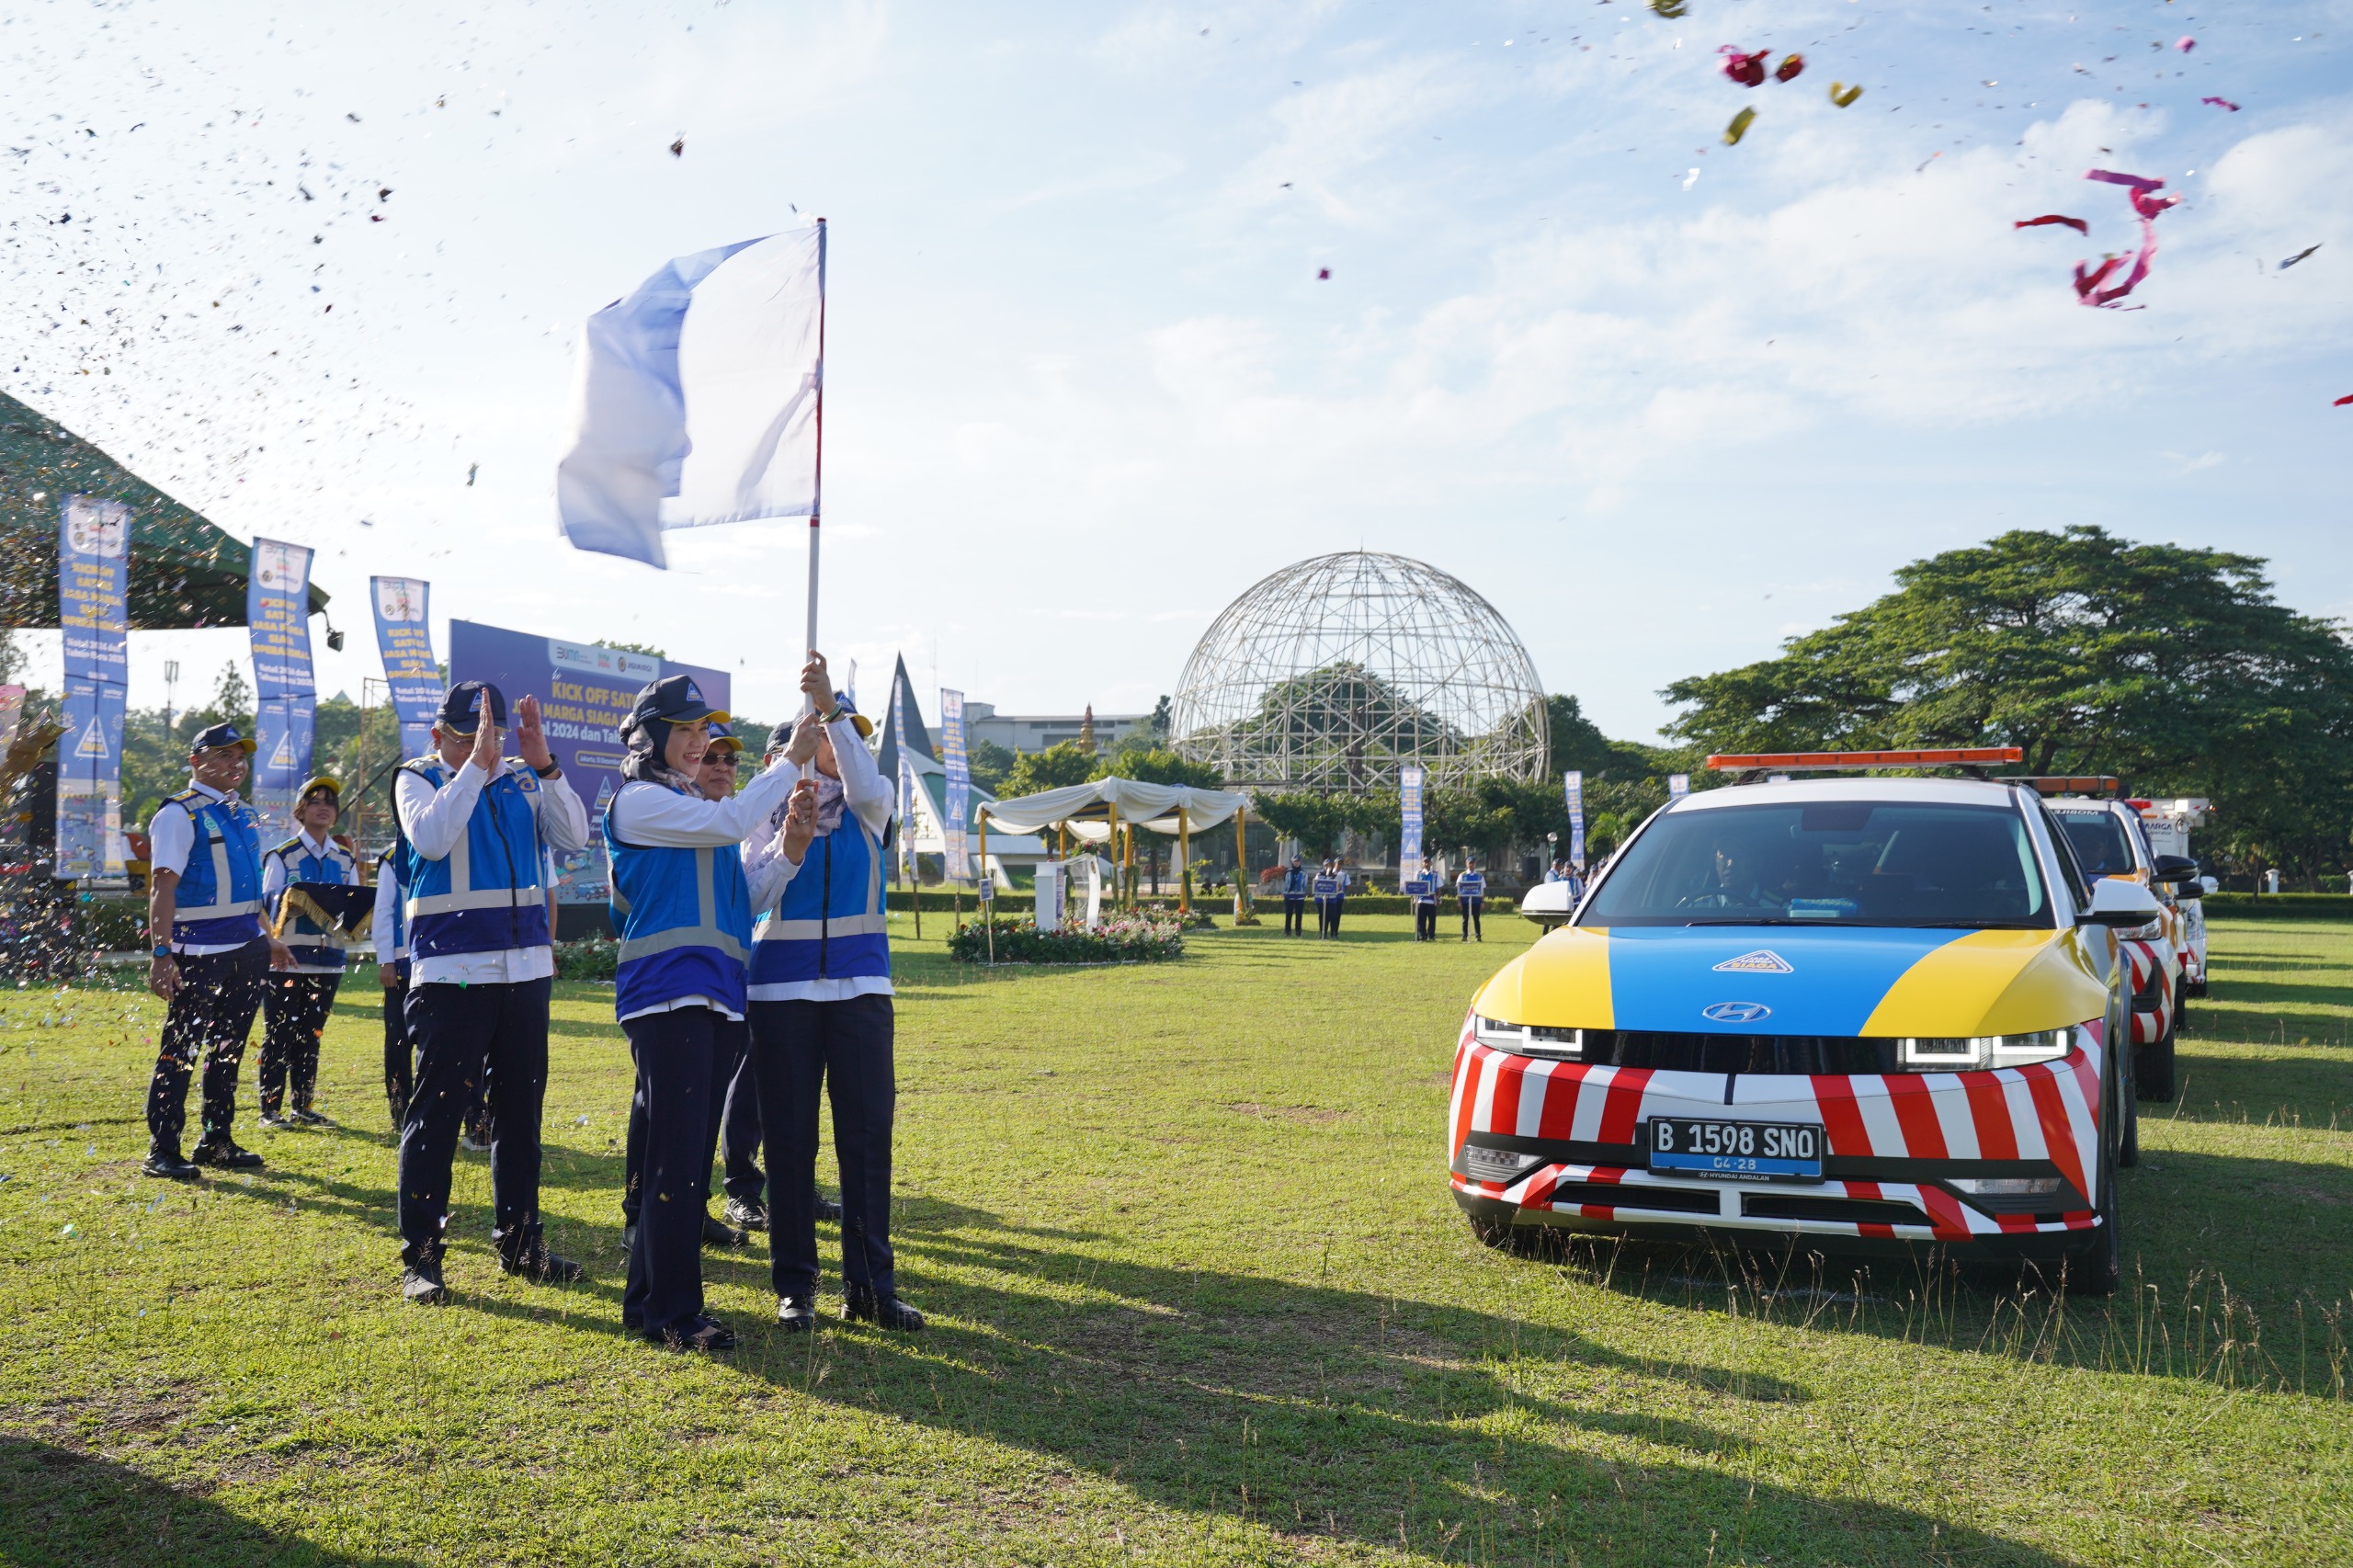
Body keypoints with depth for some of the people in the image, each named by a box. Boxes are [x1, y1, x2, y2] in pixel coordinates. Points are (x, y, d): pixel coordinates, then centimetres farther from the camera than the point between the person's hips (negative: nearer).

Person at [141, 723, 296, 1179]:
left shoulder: (244, 815, 15)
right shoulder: (179, 814, -8)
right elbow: (163, 886, -16)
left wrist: (269, 939, 21)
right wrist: (161, 953, -23)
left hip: (248, 949, 8)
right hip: (199, 952, -8)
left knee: (229, 1048, 13)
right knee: (182, 1047, -3)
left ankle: (216, 1141, 23)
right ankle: (162, 1151, 4)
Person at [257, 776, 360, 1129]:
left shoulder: (346, 859, 12)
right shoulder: (281, 856, 2)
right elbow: (268, 901, -6)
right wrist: (290, 897, -26)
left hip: (328, 960, 4)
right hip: (285, 959, -4)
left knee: (310, 1036, 10)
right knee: (278, 1037, -3)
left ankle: (302, 1107, 16)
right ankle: (270, 1110, 3)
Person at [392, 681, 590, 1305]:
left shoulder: (523, 778, 8)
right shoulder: (418, 779, 0)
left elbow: (574, 837, -5)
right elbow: (431, 839, -19)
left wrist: (542, 762, -15)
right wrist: (476, 763, -22)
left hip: (526, 966, 4)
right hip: (450, 969, -4)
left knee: (521, 1108, 11)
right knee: (437, 1109, -3)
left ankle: (519, 1241, 22)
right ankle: (420, 1255, 5)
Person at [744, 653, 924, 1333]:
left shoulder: (869, 804, 8)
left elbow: (866, 785, -17)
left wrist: (833, 709, -26)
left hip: (860, 986, 1)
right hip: (783, 989, -1)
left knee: (868, 1136, 0)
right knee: (789, 1141, 3)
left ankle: (870, 1283, 7)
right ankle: (795, 1284, 13)